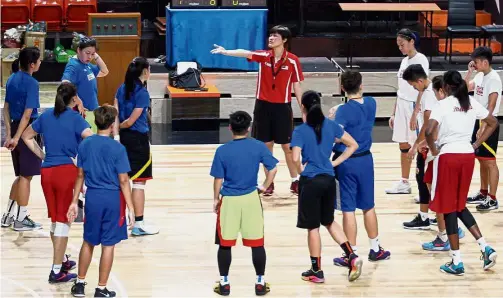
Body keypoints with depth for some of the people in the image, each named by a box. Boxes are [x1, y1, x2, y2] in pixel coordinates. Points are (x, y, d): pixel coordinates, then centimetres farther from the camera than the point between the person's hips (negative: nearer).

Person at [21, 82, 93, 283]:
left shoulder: (46, 116, 9)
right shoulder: (75, 118, -8)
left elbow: (27, 136, 19)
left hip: (47, 171, 6)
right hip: (67, 170, -6)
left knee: (55, 219, 20)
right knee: (63, 221, 1)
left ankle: (62, 260, 36)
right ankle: (57, 271, 2)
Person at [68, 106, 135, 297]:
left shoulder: (85, 145, 0)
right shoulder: (118, 149, -12)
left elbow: (80, 175, 6)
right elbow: (123, 180, -11)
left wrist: (74, 202, 13)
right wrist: (130, 207, -6)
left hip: (92, 197, 4)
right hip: (112, 198, -4)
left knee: (88, 242, 19)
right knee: (108, 245, 5)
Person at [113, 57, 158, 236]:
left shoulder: (122, 89, 6)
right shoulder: (142, 93, -16)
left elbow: (115, 114, 1)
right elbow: (131, 121, -15)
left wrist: (116, 133, -4)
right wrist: (120, 127, 2)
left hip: (124, 138, 8)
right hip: (138, 140, -8)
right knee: (139, 182, -2)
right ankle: (138, 225, 0)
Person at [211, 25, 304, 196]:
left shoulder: (292, 61, -7)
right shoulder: (263, 56, -3)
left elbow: (297, 87, -2)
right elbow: (245, 53, -21)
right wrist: (226, 52, -40)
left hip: (282, 108, -2)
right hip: (263, 106, 2)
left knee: (287, 146, 4)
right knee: (266, 145, 8)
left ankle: (295, 181, 17)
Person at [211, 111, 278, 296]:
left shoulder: (222, 151, -8)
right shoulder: (258, 147, -5)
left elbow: (218, 179, -4)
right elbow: (273, 169, -3)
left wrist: (215, 199, 10)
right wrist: (265, 187, 12)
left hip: (228, 201, -1)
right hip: (251, 199, 1)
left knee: (225, 244, 9)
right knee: (257, 243, 9)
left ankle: (224, 283, 14)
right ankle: (260, 283, 13)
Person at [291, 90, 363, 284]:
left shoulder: (300, 131, -12)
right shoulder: (331, 126, 2)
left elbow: (295, 158, -24)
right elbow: (353, 145, 7)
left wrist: (300, 169, -4)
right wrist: (335, 162, 8)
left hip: (310, 181, -5)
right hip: (329, 179, 5)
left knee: (313, 227, 7)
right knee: (329, 221, 22)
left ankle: (317, 271, 15)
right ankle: (352, 256, 6)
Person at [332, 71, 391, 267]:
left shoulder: (344, 110, -17)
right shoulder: (371, 104, 1)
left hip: (346, 161, -5)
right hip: (365, 160, 6)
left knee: (348, 209, 1)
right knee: (368, 206, 18)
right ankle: (375, 249, 28)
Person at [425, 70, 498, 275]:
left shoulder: (444, 105, -11)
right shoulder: (472, 103, 7)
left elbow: (429, 131, -23)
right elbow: (493, 123, 16)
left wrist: (434, 150, -7)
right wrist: (477, 144, 15)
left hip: (448, 156, -6)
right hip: (468, 155, 6)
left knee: (449, 208, 3)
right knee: (460, 206, 20)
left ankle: (457, 262, 4)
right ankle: (485, 248, 6)